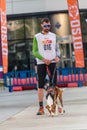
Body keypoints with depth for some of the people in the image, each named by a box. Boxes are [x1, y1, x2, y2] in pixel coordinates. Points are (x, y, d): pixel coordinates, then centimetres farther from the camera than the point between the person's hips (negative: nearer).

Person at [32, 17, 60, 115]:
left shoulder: (53, 36, 12)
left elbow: (57, 48, 15)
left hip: (52, 62, 2)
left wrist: (57, 56, -6)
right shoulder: (37, 37, 4)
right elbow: (34, 51, -1)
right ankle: (41, 108, -2)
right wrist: (43, 59, -14)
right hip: (41, 63, -2)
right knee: (40, 85, -3)